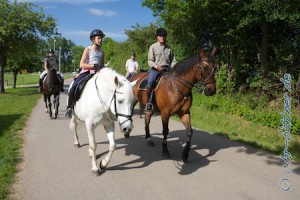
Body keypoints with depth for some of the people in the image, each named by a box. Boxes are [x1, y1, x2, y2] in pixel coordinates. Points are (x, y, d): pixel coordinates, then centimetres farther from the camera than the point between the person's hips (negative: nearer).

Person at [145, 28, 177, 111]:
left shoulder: (169, 48, 15)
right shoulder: (153, 47, 4)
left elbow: (173, 61, 18)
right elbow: (150, 61, -2)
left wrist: (173, 68, -3)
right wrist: (157, 67, -18)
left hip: (167, 69, 4)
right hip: (155, 69, -4)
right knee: (150, 82, -29)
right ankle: (148, 102, -17)